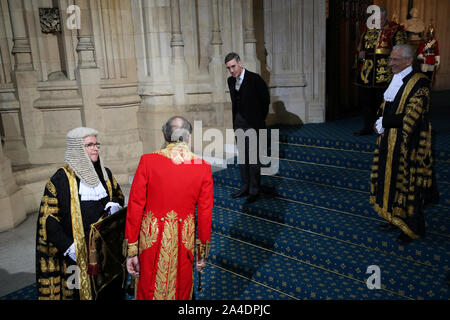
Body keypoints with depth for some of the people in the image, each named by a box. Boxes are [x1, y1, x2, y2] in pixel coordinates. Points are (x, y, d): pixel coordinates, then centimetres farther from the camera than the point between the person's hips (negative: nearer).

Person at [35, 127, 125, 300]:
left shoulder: (105, 173, 7)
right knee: (81, 291, 4)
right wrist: (67, 247, -15)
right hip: (78, 252, -5)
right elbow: (48, 218, -9)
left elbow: (118, 194, 22)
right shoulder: (61, 179, -10)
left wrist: (114, 205, -2)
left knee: (110, 288, 12)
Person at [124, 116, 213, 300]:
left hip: (151, 238, -1)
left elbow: (135, 207, -8)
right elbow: (205, 213, -2)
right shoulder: (203, 167, -7)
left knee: (148, 292, 18)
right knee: (181, 292, 20)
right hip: (184, 241, 1)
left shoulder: (148, 161, -10)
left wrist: (131, 251, 0)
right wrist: (202, 252, 9)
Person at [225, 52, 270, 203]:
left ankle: (254, 191, 8)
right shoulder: (231, 80, 9)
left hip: (253, 125, -7)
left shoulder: (255, 79, -12)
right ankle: (245, 187, 25)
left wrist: (259, 119, 2)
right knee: (242, 157, 13)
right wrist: (235, 121, 14)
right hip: (238, 124, 7)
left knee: (253, 157, -2)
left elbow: (265, 100, -4)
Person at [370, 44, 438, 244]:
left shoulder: (419, 83, -14)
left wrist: (383, 123, -15)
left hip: (407, 145, -8)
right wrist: (380, 124, -3)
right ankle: (396, 220, 28)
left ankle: (413, 229, 14)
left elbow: (410, 117, -21)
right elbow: (384, 108, 16)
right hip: (389, 142, 8)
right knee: (392, 180, 14)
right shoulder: (395, 80, 11)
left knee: (407, 184, 0)